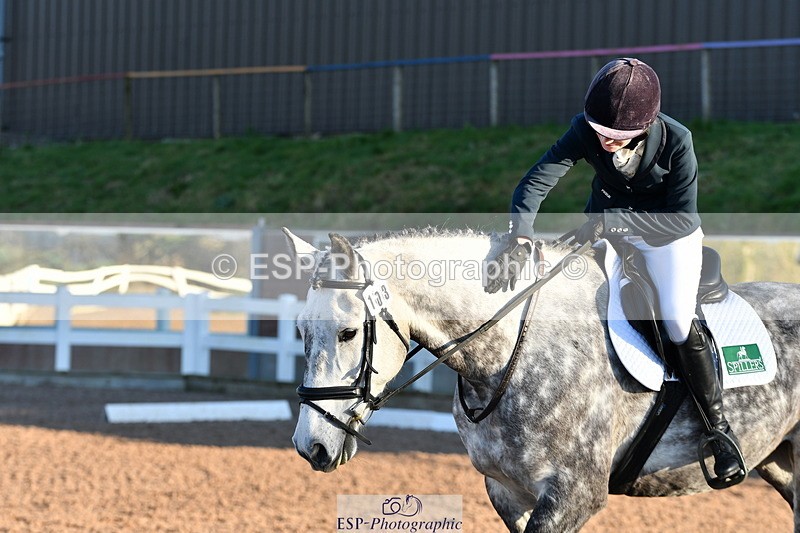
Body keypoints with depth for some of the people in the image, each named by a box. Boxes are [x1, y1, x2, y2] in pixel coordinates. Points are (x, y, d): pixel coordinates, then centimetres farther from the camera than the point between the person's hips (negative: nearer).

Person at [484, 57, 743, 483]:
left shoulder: (675, 140, -32)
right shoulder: (586, 131, -27)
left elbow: (683, 218, -29)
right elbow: (536, 181, -32)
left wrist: (612, 220, -38)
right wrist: (519, 238, -50)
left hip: (667, 231, -3)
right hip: (607, 227, 3)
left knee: (679, 322, -15)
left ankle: (719, 427, -1)